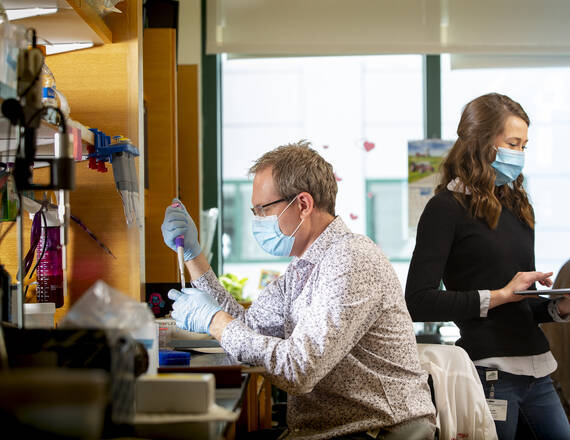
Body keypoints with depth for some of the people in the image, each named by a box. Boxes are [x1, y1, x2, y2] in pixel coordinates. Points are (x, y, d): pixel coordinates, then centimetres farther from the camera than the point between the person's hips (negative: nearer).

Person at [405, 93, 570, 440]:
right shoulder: (447, 207, -6)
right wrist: (499, 295, -16)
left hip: (537, 368, 7)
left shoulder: (517, 205, 17)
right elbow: (419, 303, -15)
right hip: (489, 370, -7)